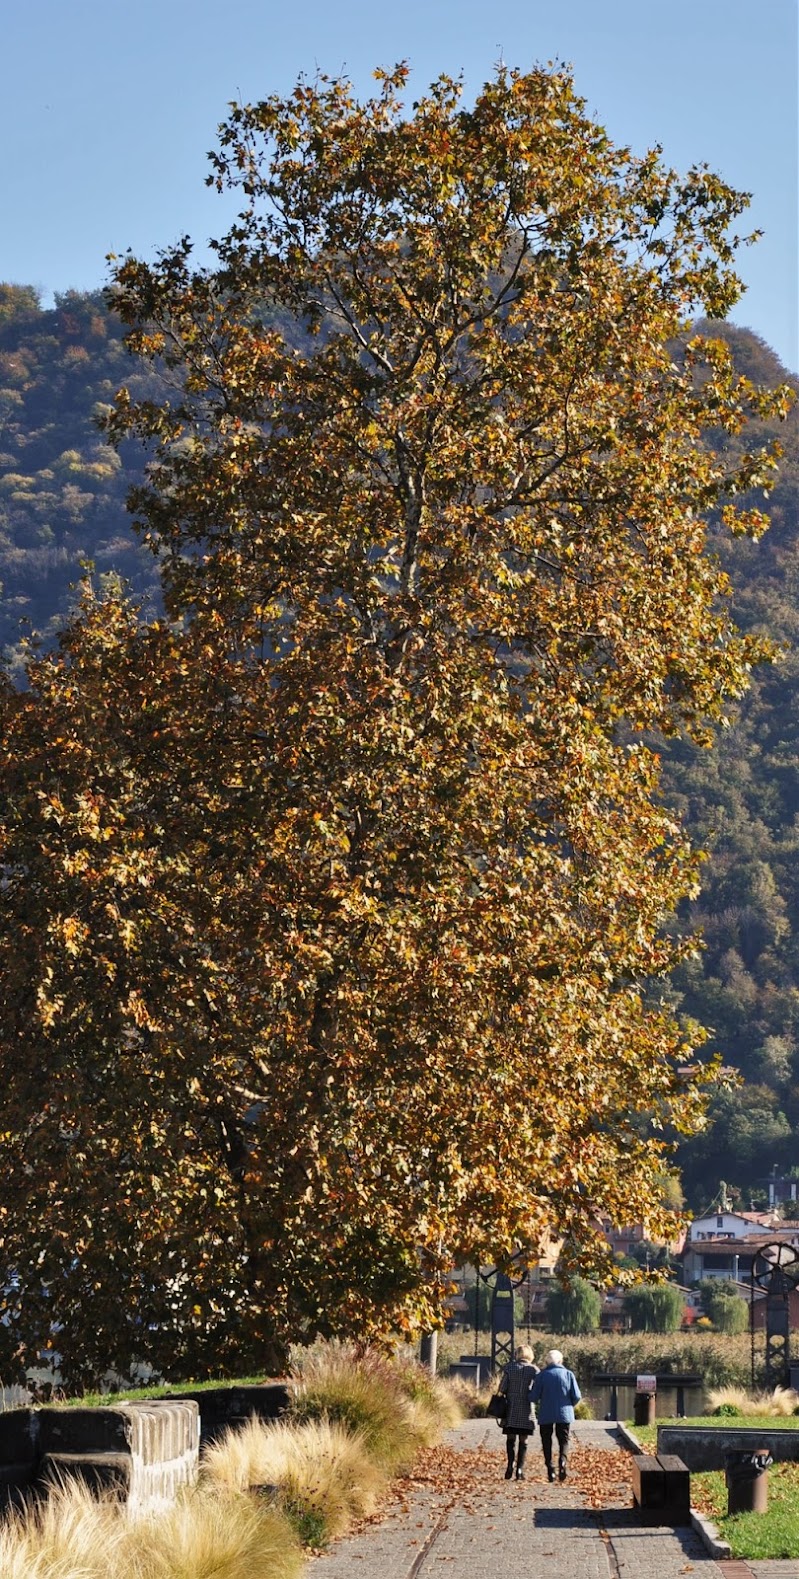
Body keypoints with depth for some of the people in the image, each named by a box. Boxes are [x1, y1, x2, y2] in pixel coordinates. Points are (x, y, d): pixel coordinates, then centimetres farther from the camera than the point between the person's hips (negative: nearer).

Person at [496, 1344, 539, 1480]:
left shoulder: (509, 1367, -2)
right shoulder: (534, 1369, -2)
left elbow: (502, 1388, -4)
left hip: (511, 1408, 0)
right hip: (527, 1410, 0)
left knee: (511, 1439, 11)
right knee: (523, 1440, 6)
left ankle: (510, 1464, -8)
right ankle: (520, 1469, 1)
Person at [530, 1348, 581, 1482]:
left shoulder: (542, 1375, -4)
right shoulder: (569, 1374, 0)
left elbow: (533, 1397, -6)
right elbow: (577, 1396, -3)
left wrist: (538, 1403, 17)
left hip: (546, 1415, -1)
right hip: (564, 1414, 1)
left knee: (546, 1441, 10)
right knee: (564, 1440, 8)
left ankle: (550, 1467, -3)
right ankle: (562, 1460, -19)